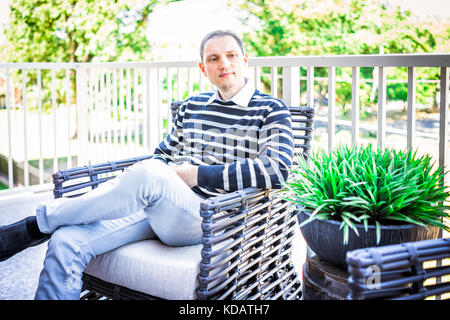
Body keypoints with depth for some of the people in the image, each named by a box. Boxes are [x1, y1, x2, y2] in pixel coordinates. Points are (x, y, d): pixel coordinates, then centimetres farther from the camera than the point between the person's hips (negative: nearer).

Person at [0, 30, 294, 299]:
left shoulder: (271, 111, 3)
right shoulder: (191, 106, 21)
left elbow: (276, 171, -14)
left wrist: (196, 174, -13)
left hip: (208, 219, -5)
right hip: (158, 207, 6)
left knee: (149, 176, -37)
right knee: (65, 243, -19)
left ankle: (36, 224, -18)